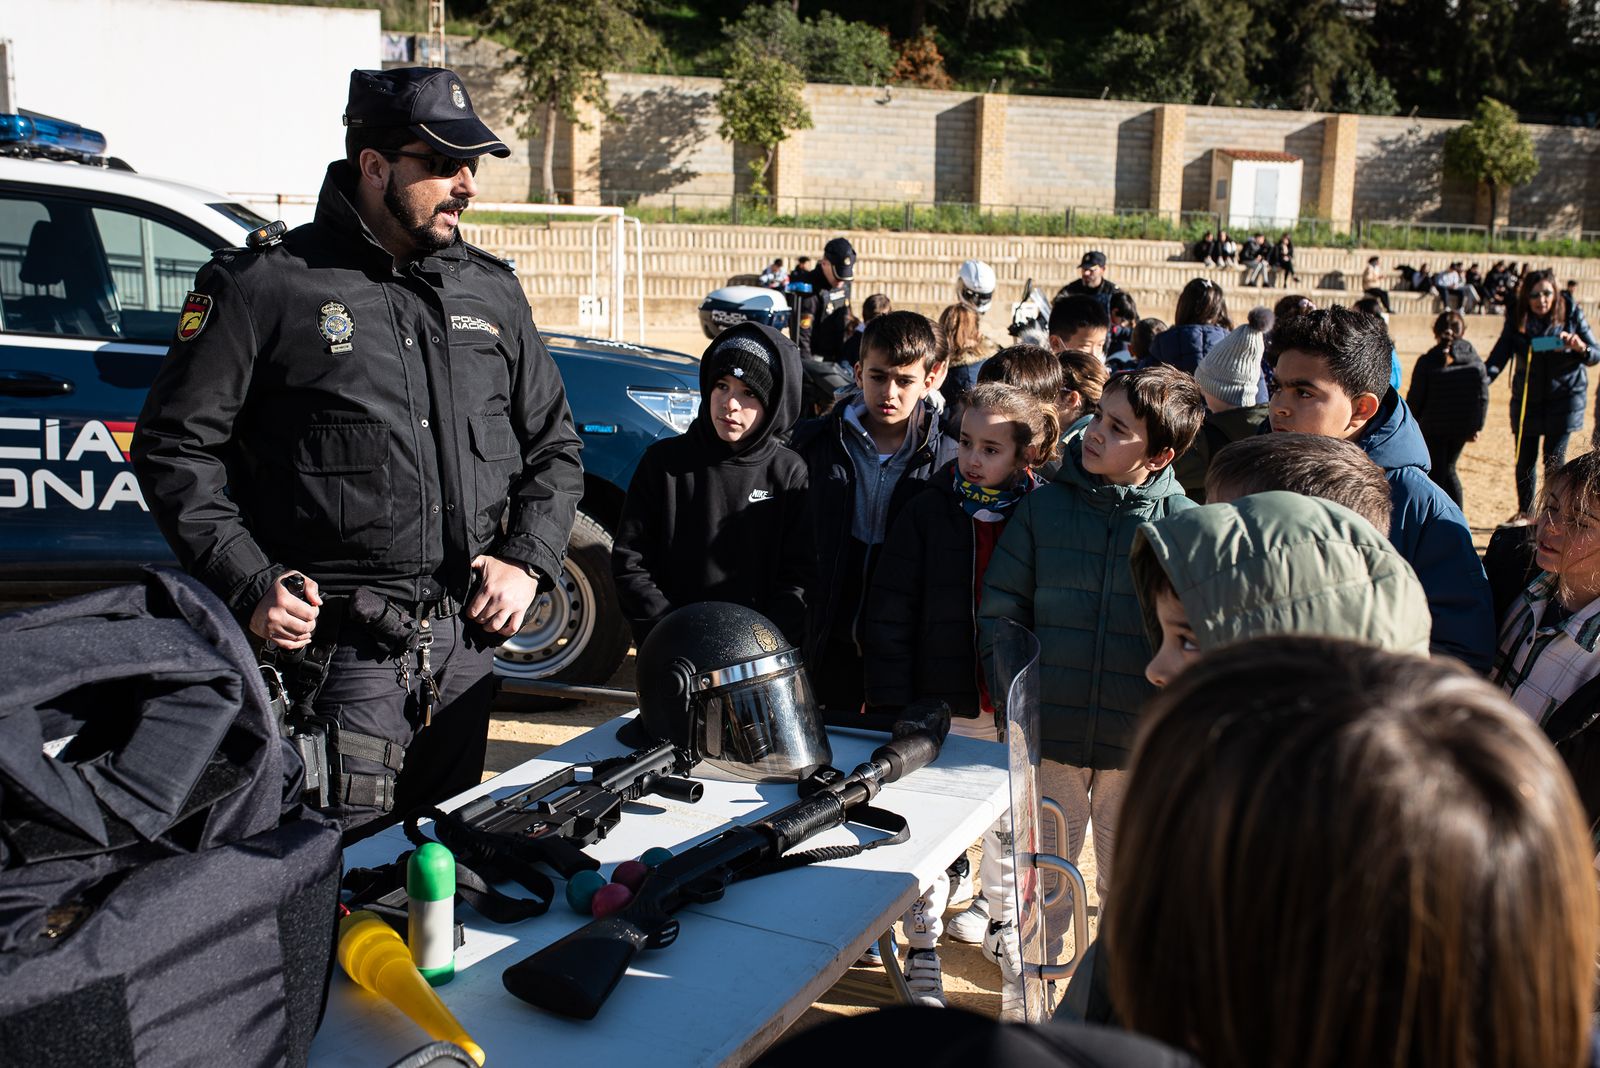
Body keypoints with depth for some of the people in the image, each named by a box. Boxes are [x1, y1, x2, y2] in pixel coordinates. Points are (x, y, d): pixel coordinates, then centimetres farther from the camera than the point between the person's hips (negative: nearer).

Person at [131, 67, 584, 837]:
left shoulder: (491, 292, 11)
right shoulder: (264, 286, -4)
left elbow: (554, 444, 18)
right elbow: (173, 447, -2)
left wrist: (527, 563, 4)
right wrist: (249, 587, -11)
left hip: (469, 642, 5)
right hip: (335, 648, -5)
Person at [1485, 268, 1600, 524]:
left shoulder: (1571, 314, -10)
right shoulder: (1516, 318, -7)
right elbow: (1500, 355, -14)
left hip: (1564, 397, -2)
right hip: (1527, 398, 2)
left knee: (1554, 460, -4)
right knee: (1524, 458, 7)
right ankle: (1525, 513, 27)